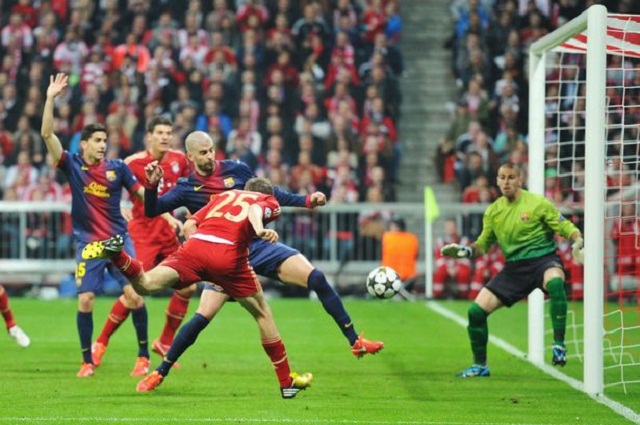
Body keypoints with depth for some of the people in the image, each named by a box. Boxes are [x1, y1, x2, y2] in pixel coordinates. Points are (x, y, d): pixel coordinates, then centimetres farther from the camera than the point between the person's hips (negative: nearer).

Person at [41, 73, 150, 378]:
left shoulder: (117, 168, 1)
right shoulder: (72, 165, -1)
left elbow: (141, 194, 10)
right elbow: (47, 134, -10)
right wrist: (50, 99, -18)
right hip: (88, 244, 0)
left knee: (134, 294, -11)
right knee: (85, 300, -8)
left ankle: (143, 356, 3)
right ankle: (87, 361, 6)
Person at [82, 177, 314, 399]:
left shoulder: (225, 195, 35)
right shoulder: (269, 202, 24)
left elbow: (188, 225, 23)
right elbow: (255, 209, -3)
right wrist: (260, 229, -21)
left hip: (195, 245, 2)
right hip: (229, 254, -2)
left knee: (145, 284, -9)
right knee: (262, 314, 16)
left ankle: (116, 254, -39)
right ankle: (286, 382, 20)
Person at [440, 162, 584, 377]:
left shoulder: (537, 203, -5)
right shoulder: (493, 211, 8)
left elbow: (566, 228, -4)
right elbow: (482, 245, 17)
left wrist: (578, 243, -24)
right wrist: (464, 251, -3)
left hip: (543, 258, -5)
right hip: (514, 267, 5)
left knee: (555, 282, -42)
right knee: (476, 310, -4)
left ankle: (559, 346, -37)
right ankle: (480, 366, 16)